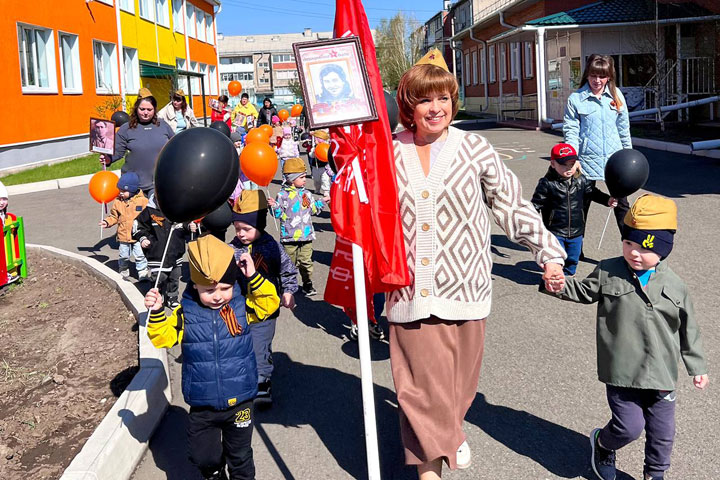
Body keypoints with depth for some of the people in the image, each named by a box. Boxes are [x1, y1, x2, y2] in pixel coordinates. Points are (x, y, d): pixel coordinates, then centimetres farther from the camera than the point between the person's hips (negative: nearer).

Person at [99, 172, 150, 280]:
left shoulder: (142, 201, -7)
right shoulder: (118, 202, 2)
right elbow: (114, 216, 9)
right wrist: (107, 222, -6)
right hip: (123, 235, 3)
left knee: (140, 256, 4)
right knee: (123, 257, 13)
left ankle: (143, 274, 16)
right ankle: (123, 274, 29)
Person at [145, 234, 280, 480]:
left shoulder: (242, 306, -6)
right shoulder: (185, 314, -6)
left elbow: (270, 302, -9)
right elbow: (162, 337, -3)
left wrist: (253, 277, -20)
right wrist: (156, 313, -20)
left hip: (239, 402, -1)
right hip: (202, 406, 1)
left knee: (240, 455, 16)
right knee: (202, 455, 16)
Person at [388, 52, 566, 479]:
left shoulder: (474, 148, 0)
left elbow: (512, 205, 5)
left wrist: (549, 252, 5)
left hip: (462, 283, 0)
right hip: (411, 291, 0)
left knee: (459, 375, 13)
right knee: (420, 379, 0)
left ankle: (450, 431, 44)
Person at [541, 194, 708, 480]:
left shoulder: (674, 286, -1)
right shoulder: (608, 273, -4)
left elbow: (688, 329, 8)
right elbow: (583, 292, 7)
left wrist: (697, 366, 11)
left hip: (662, 376, 3)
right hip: (622, 373, -2)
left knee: (662, 430, 12)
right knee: (629, 426, -2)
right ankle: (602, 443, 31)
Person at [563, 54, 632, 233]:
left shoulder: (616, 95, 6)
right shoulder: (576, 99, -3)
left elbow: (623, 127, 13)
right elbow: (571, 131, -6)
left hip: (614, 158, 3)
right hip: (588, 159, -3)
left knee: (621, 204, 9)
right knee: (582, 204, 7)